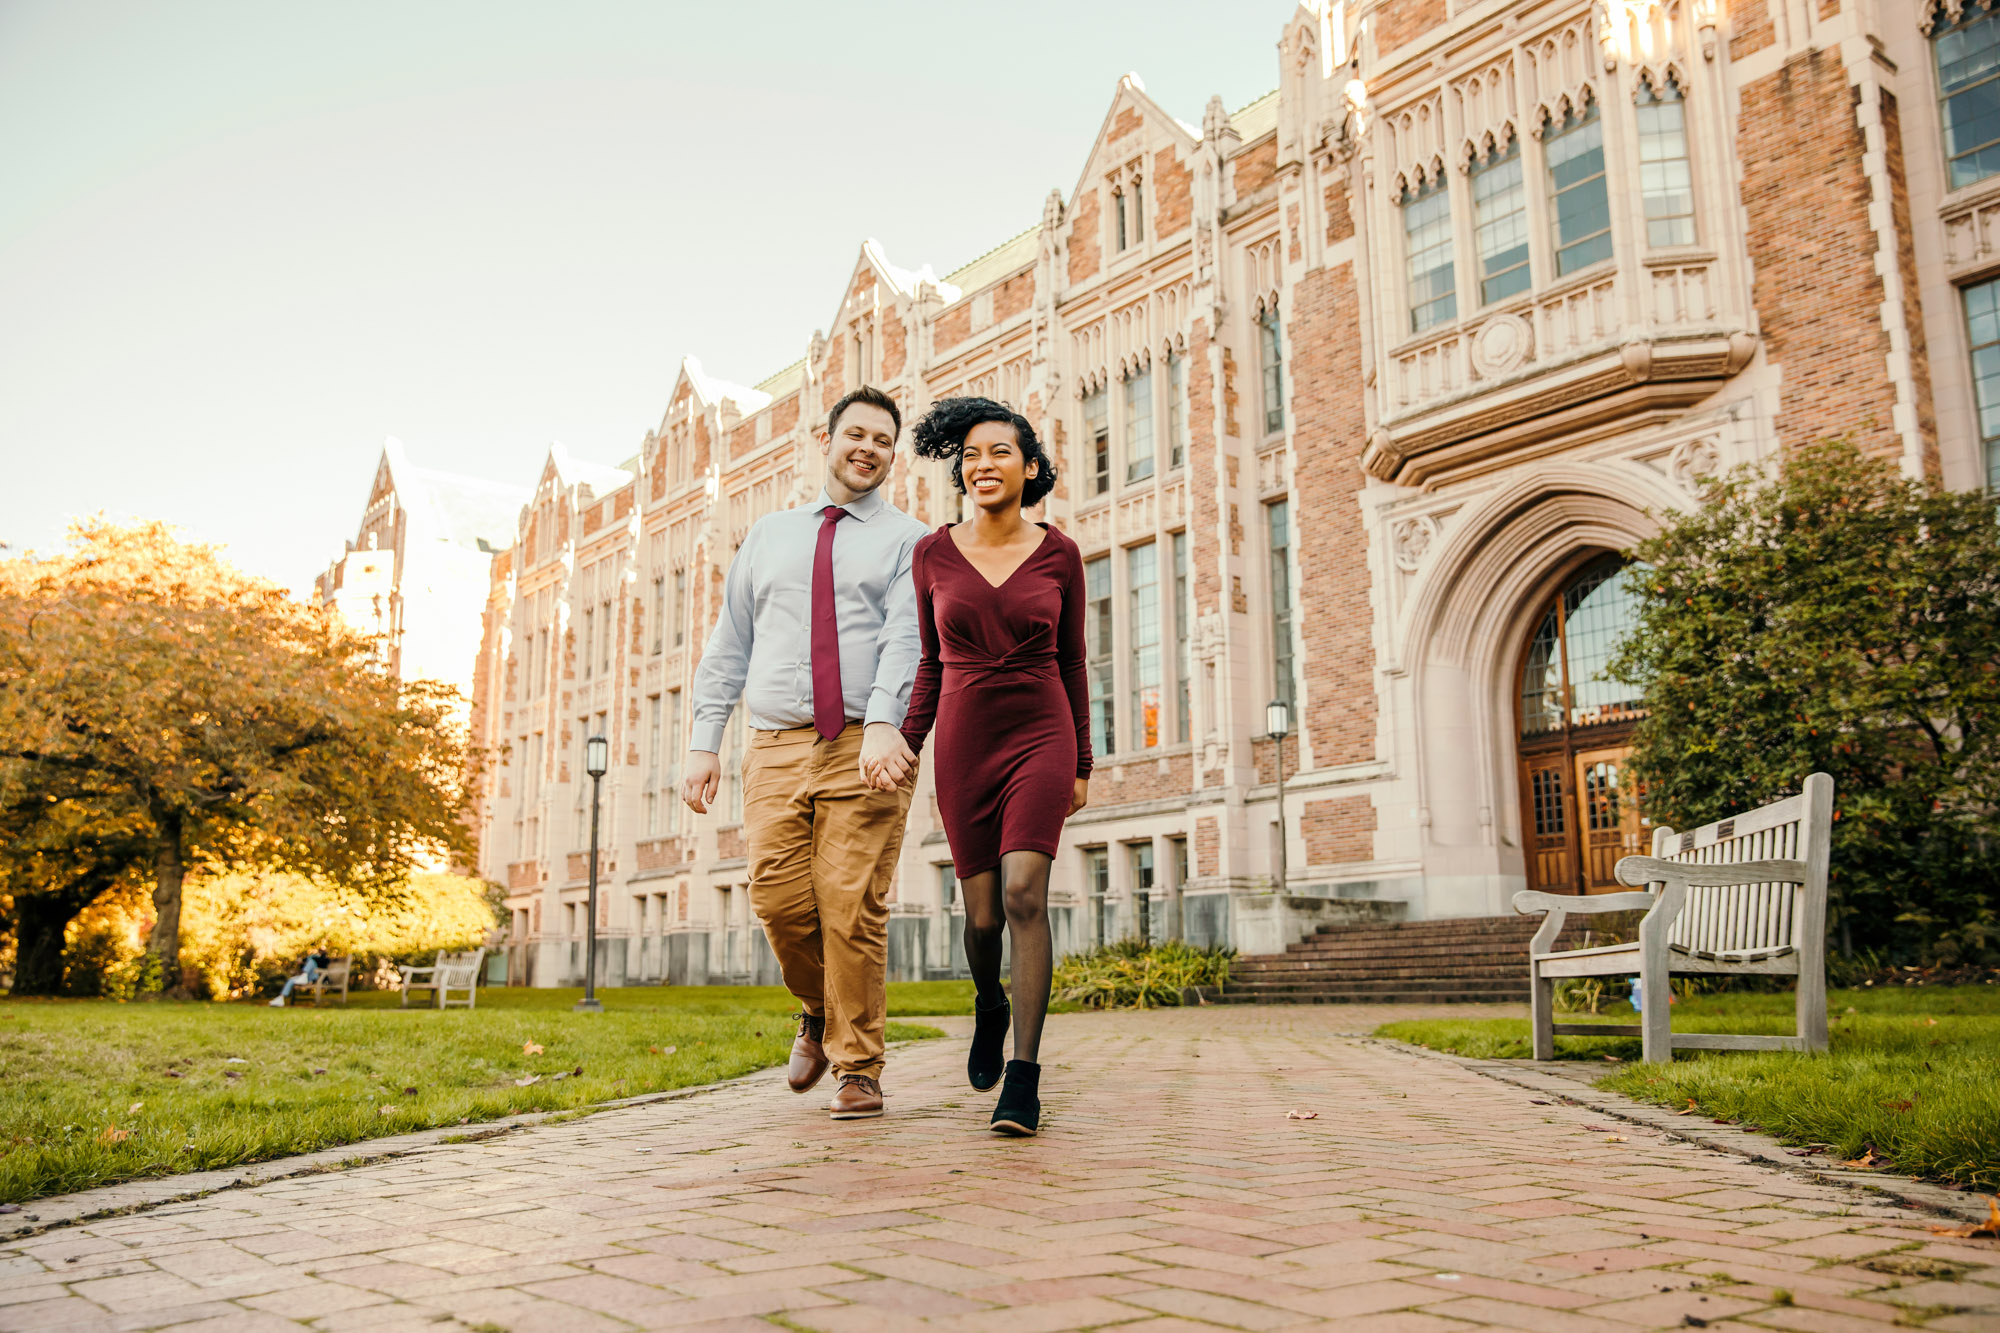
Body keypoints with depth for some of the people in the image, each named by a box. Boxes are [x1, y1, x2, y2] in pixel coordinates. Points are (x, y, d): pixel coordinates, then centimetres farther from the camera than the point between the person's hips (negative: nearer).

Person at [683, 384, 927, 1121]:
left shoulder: (907, 541, 8)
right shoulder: (768, 535, 21)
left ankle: (858, 1071, 7)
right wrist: (703, 740, 7)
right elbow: (727, 646, 17)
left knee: (853, 909, -7)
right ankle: (820, 1011, 24)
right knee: (779, 900, -6)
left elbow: (906, 640, -9)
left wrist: (882, 726, -26)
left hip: (865, 748, -3)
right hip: (776, 747, 3)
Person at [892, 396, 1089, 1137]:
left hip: (1040, 737, -1)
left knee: (1024, 893, -17)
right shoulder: (934, 555, 3)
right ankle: (990, 1007, 39)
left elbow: (1071, 663, 7)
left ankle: (1024, 1078, -12)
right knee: (982, 913, 5)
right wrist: (904, 744, 1)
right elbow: (932, 664, 10)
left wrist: (1082, 764, 8)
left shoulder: (1059, 555, 2)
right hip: (964, 743, 2)